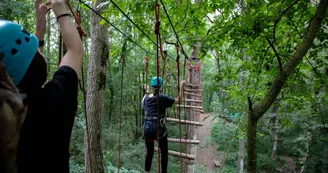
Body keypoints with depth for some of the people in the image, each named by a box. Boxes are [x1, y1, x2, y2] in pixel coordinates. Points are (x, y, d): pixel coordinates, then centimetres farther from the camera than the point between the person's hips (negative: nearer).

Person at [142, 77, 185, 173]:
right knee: (164, 152, 12)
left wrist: (146, 91, 38)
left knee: (149, 152, 18)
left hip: (147, 128, 5)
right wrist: (181, 87, -5)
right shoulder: (162, 97, -9)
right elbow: (178, 100, -11)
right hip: (159, 128, -5)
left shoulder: (147, 98, 7)